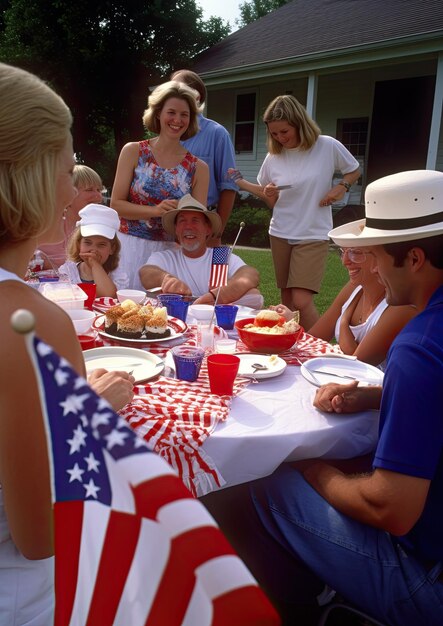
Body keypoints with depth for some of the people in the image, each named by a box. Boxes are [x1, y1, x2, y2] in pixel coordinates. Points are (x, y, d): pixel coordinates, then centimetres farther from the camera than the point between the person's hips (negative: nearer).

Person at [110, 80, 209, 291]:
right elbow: (116, 204, -3)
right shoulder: (133, 152, 2)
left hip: (170, 252, 1)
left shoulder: (199, 168, 4)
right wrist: (157, 211, -16)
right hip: (130, 247, 0)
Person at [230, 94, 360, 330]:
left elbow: (354, 171, 9)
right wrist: (241, 182, -10)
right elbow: (272, 202, 8)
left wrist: (341, 187, -11)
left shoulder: (328, 146, -8)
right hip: (280, 234, 4)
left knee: (302, 301, -14)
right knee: (287, 301, 10)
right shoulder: (274, 157, 1)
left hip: (313, 236, -4)